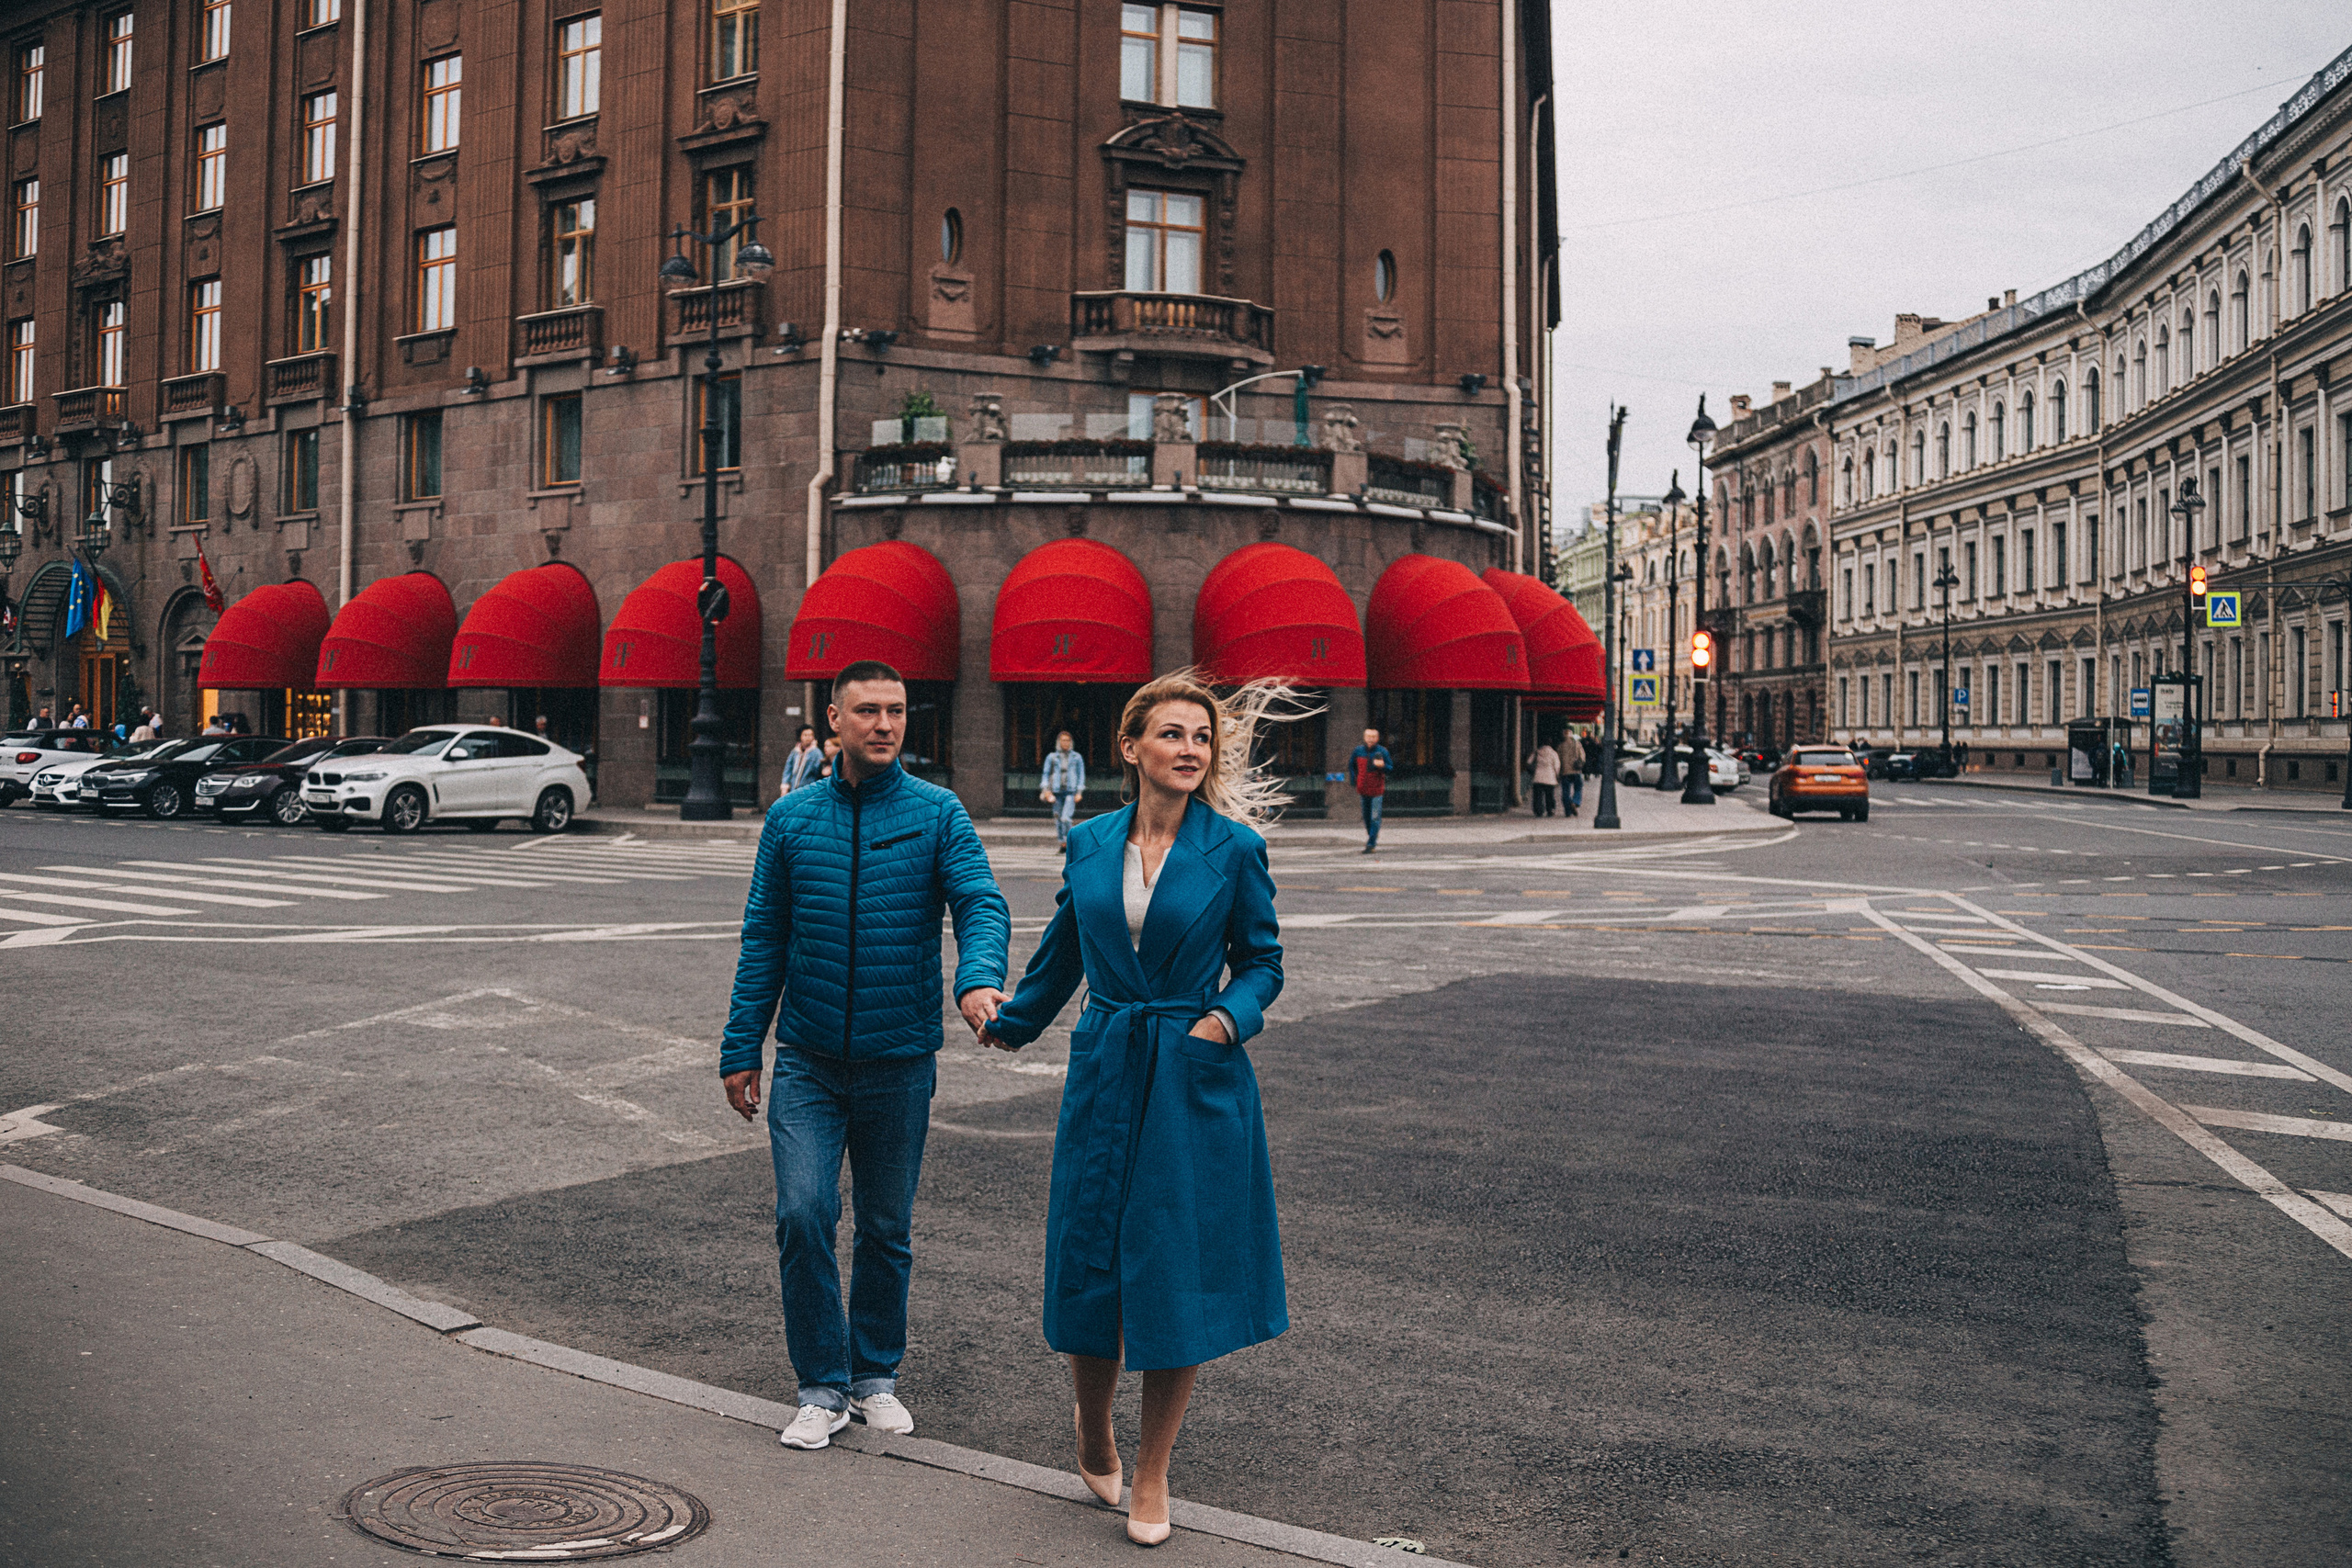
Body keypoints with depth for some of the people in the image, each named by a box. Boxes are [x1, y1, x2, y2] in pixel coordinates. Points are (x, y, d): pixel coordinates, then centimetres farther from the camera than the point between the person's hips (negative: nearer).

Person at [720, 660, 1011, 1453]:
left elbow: (981, 903, -14)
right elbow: (764, 938, 7)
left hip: (899, 1061, 0)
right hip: (807, 1059, 1)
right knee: (803, 1215, -9)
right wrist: (742, 1048, 4)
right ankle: (823, 1387, 6)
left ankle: (875, 1376, 28)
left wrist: (980, 977, -35)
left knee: (887, 1230, 10)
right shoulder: (791, 818, 4)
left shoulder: (937, 814, -1)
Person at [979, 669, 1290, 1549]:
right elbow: (1059, 957, 19)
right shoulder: (1089, 846, 4)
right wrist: (1006, 1024, 30)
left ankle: (1151, 1473, 19)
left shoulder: (1235, 848, -4)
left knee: (1177, 1272, 2)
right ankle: (1094, 1440, 34)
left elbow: (1261, 961, 4)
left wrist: (1230, 1015, -14)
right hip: (1104, 1073, 3)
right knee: (1088, 1264, 6)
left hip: (1196, 1084, -2)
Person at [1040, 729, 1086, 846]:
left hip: (1071, 792, -2)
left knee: (1066, 818, -18)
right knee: (1058, 819, 4)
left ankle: (1067, 841, -5)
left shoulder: (1077, 757, 8)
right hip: (1057, 791, 2)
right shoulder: (1052, 757, 9)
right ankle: (1062, 842, 14)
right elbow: (1046, 774, 11)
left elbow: (1081, 775, 10)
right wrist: (1046, 789, -2)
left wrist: (1079, 792, 1)